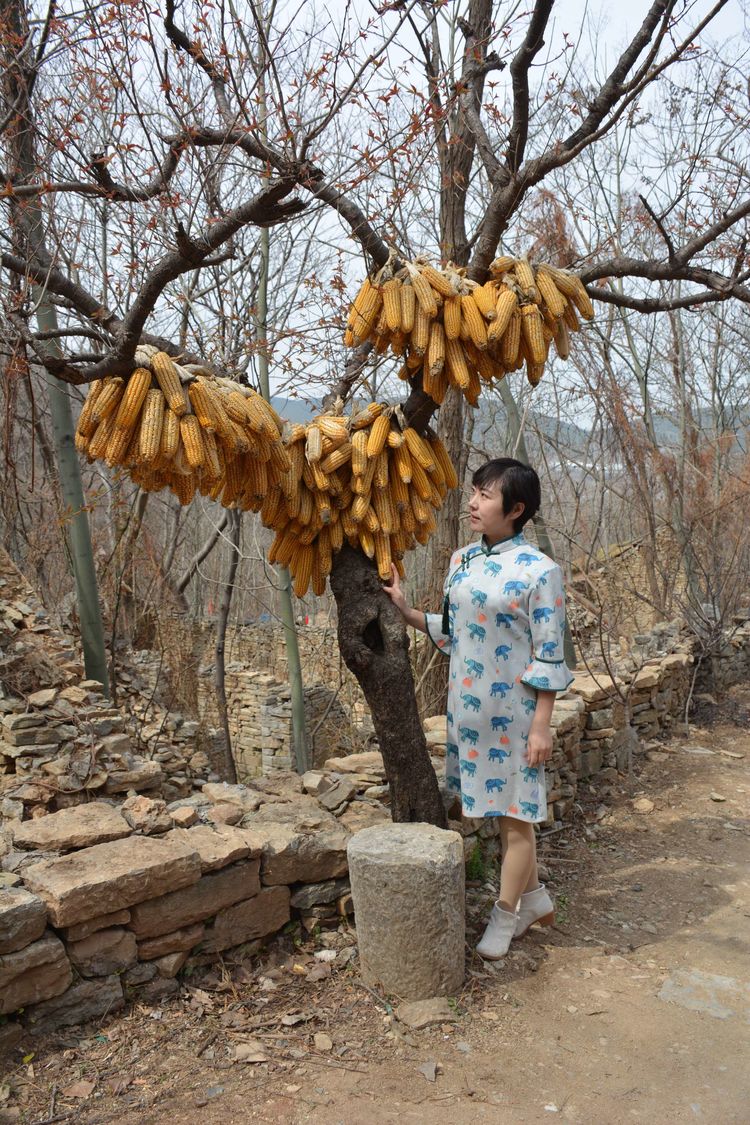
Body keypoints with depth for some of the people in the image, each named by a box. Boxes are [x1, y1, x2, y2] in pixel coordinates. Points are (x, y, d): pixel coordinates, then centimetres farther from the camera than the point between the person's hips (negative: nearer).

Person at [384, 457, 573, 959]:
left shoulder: (539, 571, -14)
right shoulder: (462, 560, 5)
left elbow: (549, 657, -13)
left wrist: (542, 725, -13)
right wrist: (407, 611, 2)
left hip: (512, 710, -6)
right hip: (469, 706, 7)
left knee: (514, 810, 8)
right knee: (507, 807, 18)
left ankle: (505, 916, 24)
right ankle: (534, 898, 36)